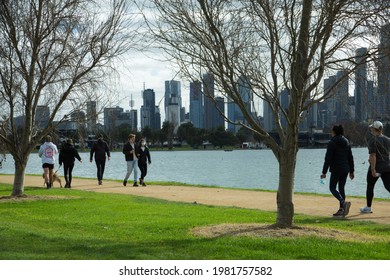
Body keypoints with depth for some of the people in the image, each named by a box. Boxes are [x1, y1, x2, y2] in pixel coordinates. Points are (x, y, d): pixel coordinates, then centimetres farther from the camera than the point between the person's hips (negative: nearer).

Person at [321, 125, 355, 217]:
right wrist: (352, 171, 17)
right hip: (345, 169, 6)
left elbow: (328, 159, -12)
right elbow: (350, 158, 12)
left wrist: (324, 172, -8)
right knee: (341, 188, 11)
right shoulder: (346, 142, 10)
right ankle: (341, 209, 9)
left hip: (336, 169, -6)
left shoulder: (332, 143, -10)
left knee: (332, 188, 1)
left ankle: (344, 203, -23)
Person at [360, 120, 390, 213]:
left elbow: (373, 155, -19)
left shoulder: (373, 140, -12)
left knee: (370, 186, 11)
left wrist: (373, 169, -21)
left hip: (376, 167, -5)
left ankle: (368, 207, 19)